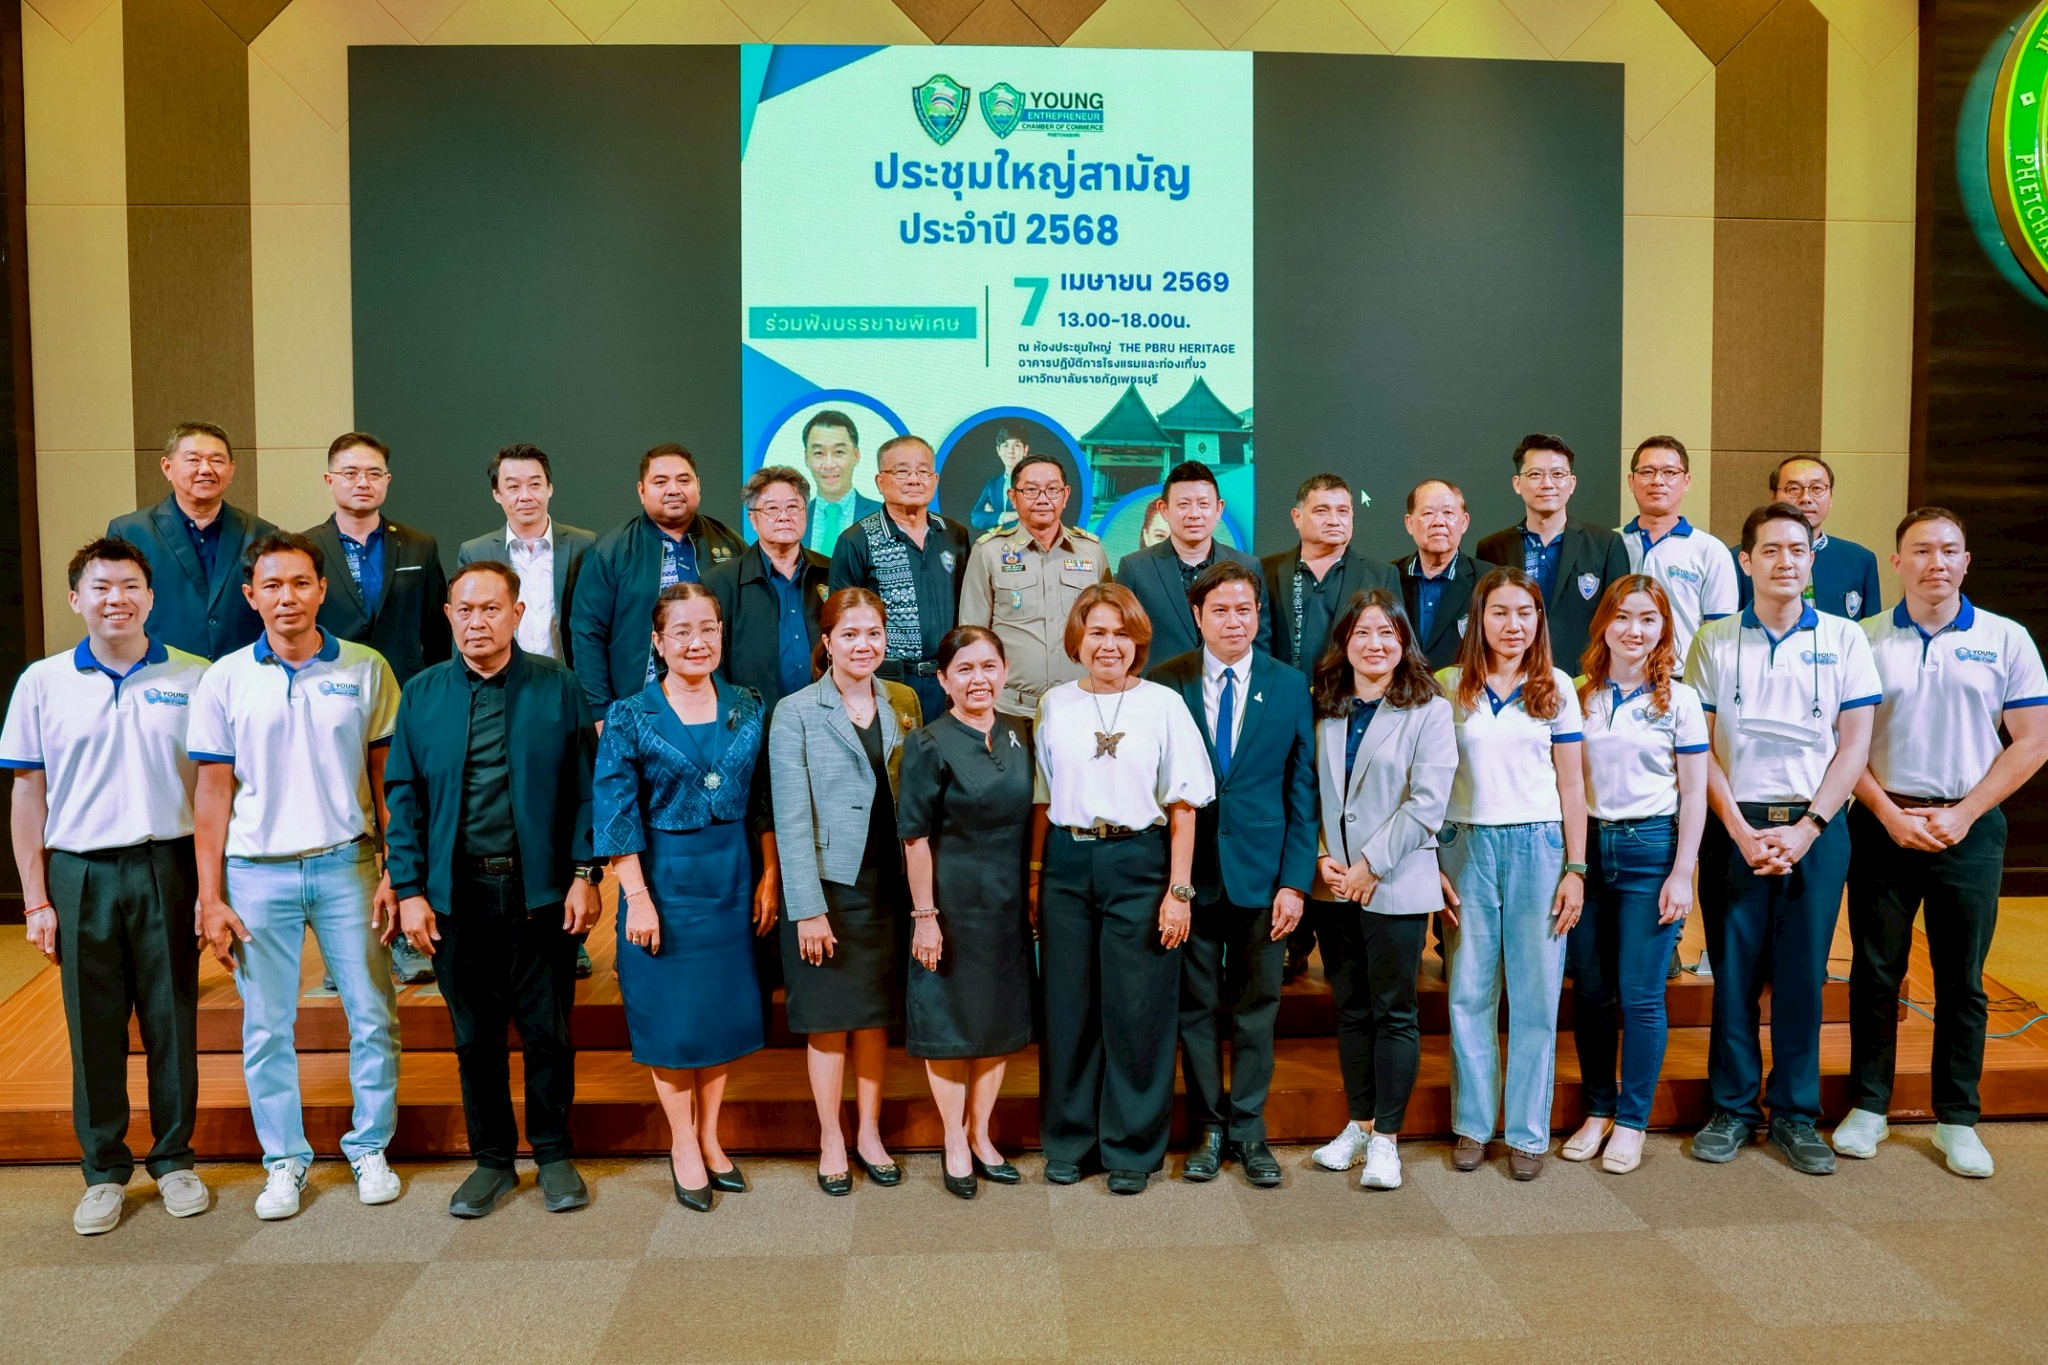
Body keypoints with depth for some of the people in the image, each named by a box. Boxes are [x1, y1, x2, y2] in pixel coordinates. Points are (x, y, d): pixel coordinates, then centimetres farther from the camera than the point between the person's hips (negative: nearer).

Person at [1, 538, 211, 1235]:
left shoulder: (194, 679, 1)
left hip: (167, 867, -1)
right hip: (80, 872, 1)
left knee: (172, 1021, 7)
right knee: (94, 1027, 8)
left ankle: (173, 1159, 22)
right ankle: (104, 1170, 22)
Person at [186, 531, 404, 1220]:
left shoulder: (366, 669, 0)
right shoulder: (224, 681, 1)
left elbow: (387, 780, 2)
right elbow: (213, 793, 3)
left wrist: (395, 874, -4)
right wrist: (209, 897, 0)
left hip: (347, 864, 0)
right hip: (257, 873, 1)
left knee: (373, 1017, 5)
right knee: (266, 1026, 8)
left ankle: (371, 1150, 21)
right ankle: (285, 1160, 23)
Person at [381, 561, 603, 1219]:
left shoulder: (558, 688, 0)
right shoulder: (421, 695, 5)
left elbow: (585, 786, -1)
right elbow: (403, 796, 4)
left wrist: (584, 874, -7)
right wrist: (409, 890, -2)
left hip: (541, 890, -2)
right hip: (456, 892, 2)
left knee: (548, 1031, 8)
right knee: (475, 1037, 12)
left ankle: (553, 1155, 24)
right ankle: (491, 1159, 27)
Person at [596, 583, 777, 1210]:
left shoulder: (747, 709, 3)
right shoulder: (630, 718, -6)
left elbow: (762, 802, 6)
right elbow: (616, 815, -8)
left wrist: (769, 876, 1)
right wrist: (638, 896, -13)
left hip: (732, 878, 3)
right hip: (664, 879, -3)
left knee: (726, 1009, 10)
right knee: (670, 1015, 5)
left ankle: (709, 1139, 27)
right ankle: (683, 1146, 23)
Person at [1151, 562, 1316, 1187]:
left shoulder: (1290, 685, 2)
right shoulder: (1166, 684, -1)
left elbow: (1302, 789, 2)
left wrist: (1296, 880, -4)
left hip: (1263, 871, 1)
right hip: (1189, 870, 0)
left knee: (1256, 1007, 9)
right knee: (1196, 1006, 9)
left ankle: (1249, 1130, 23)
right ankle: (1208, 1128, 24)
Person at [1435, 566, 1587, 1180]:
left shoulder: (1557, 688, 5)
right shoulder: (1448, 686, 3)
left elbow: (1571, 785, 6)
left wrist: (1575, 870, 1)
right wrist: (1431, 865, -2)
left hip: (1538, 846, 0)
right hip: (1466, 846, 0)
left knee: (1536, 992, 4)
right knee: (1470, 992, 5)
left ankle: (1528, 1133, 15)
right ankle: (1472, 1123, 18)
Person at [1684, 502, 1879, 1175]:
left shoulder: (1844, 639, 4)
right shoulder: (1715, 641, 3)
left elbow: (1854, 743, 1)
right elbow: (1699, 748, 1)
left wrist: (1807, 827, -8)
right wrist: (1741, 830, -8)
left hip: (1816, 828, 0)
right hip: (1735, 827, 0)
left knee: (1803, 972, 5)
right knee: (1733, 968, 4)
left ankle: (1795, 1112, 18)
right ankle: (1732, 1106, 16)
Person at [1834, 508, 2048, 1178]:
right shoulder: (1864, 640, 2)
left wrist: (1963, 814, -8)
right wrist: (1889, 813, -9)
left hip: (1969, 829, 0)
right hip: (1882, 826, 0)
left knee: (1962, 981, 7)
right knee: (1874, 973, 6)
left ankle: (1957, 1120, 19)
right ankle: (1868, 1106, 18)